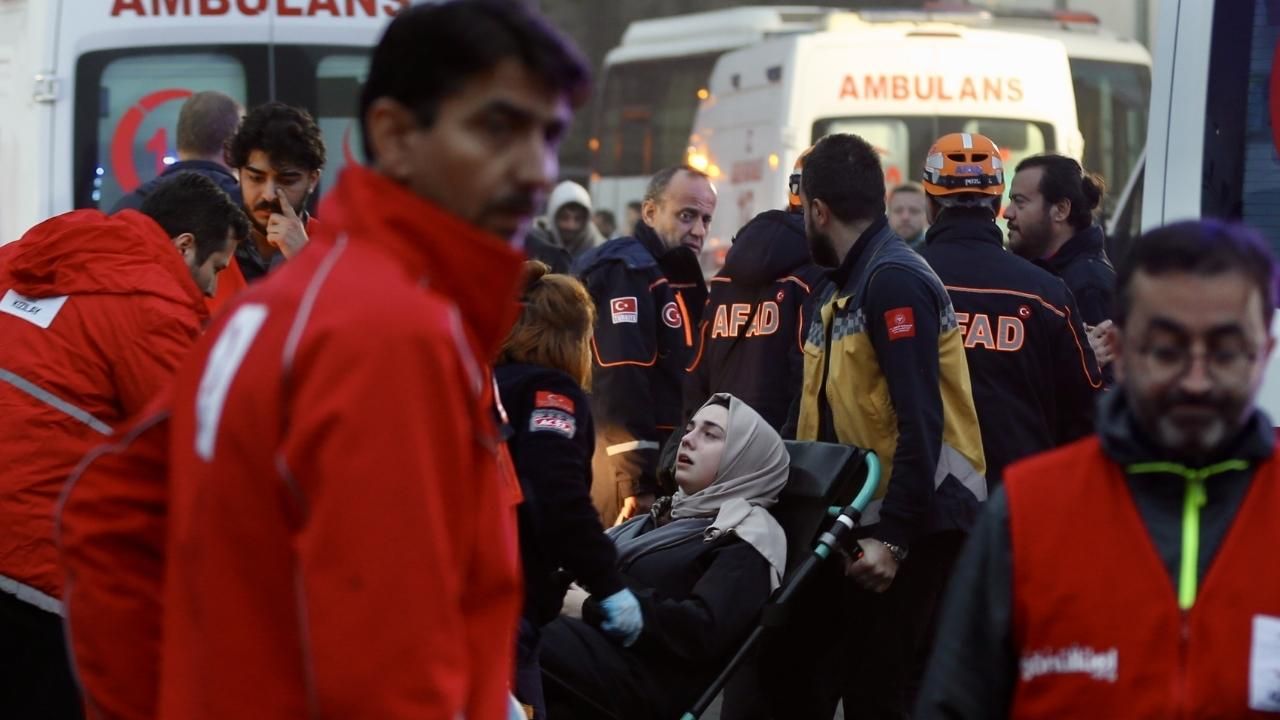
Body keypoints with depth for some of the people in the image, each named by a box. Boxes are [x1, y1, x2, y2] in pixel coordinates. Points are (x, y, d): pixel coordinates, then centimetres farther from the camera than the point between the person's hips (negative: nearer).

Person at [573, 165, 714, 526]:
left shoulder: (682, 277, 17)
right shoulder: (627, 271, -12)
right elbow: (622, 384, -22)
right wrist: (638, 484, -26)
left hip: (671, 466, 9)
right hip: (635, 473, -9)